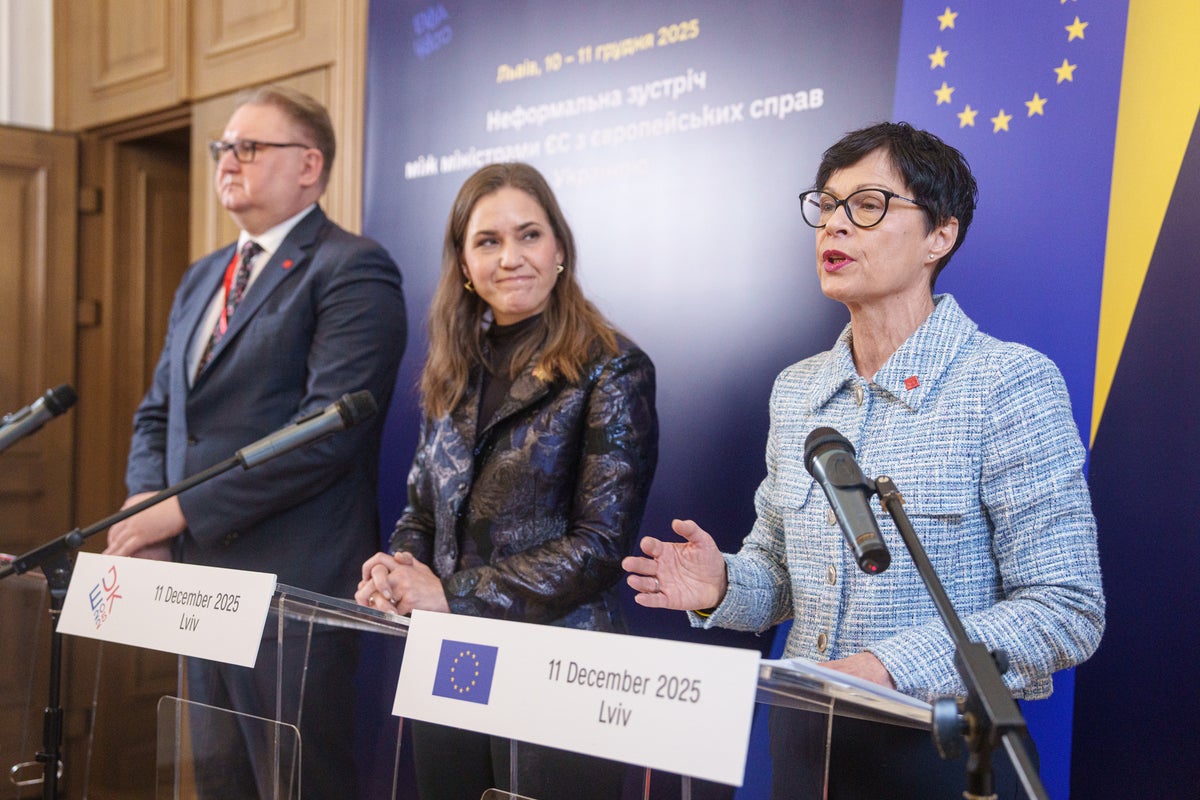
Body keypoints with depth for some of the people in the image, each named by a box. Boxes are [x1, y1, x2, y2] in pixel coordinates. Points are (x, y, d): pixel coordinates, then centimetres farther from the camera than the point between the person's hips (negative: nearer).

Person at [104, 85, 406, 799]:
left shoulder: (352, 271, -10)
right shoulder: (203, 278, 18)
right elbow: (158, 412, 20)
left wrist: (184, 511, -17)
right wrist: (146, 501, 0)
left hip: (294, 586, -8)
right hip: (201, 577, 8)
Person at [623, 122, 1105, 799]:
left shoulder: (1009, 383, -12)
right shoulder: (796, 390, 6)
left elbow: (1066, 609, -16)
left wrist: (890, 668, -26)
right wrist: (723, 586, -8)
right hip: (803, 741, 6)